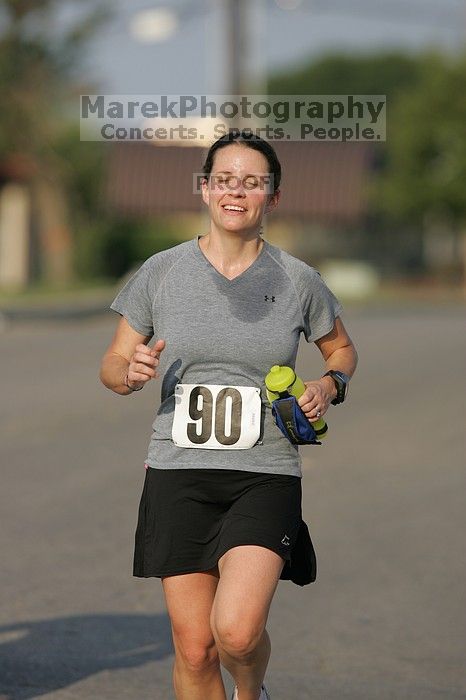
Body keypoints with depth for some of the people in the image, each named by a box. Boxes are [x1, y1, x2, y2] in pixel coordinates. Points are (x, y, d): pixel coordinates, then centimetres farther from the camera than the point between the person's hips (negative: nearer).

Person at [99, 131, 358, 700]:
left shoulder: (296, 280, 3)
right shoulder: (162, 272, 4)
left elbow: (342, 349, 21)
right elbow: (112, 370, 11)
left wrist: (329, 385, -1)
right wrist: (132, 370, -12)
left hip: (266, 477, -1)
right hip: (179, 476, 1)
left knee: (236, 631, -19)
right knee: (194, 649, -2)